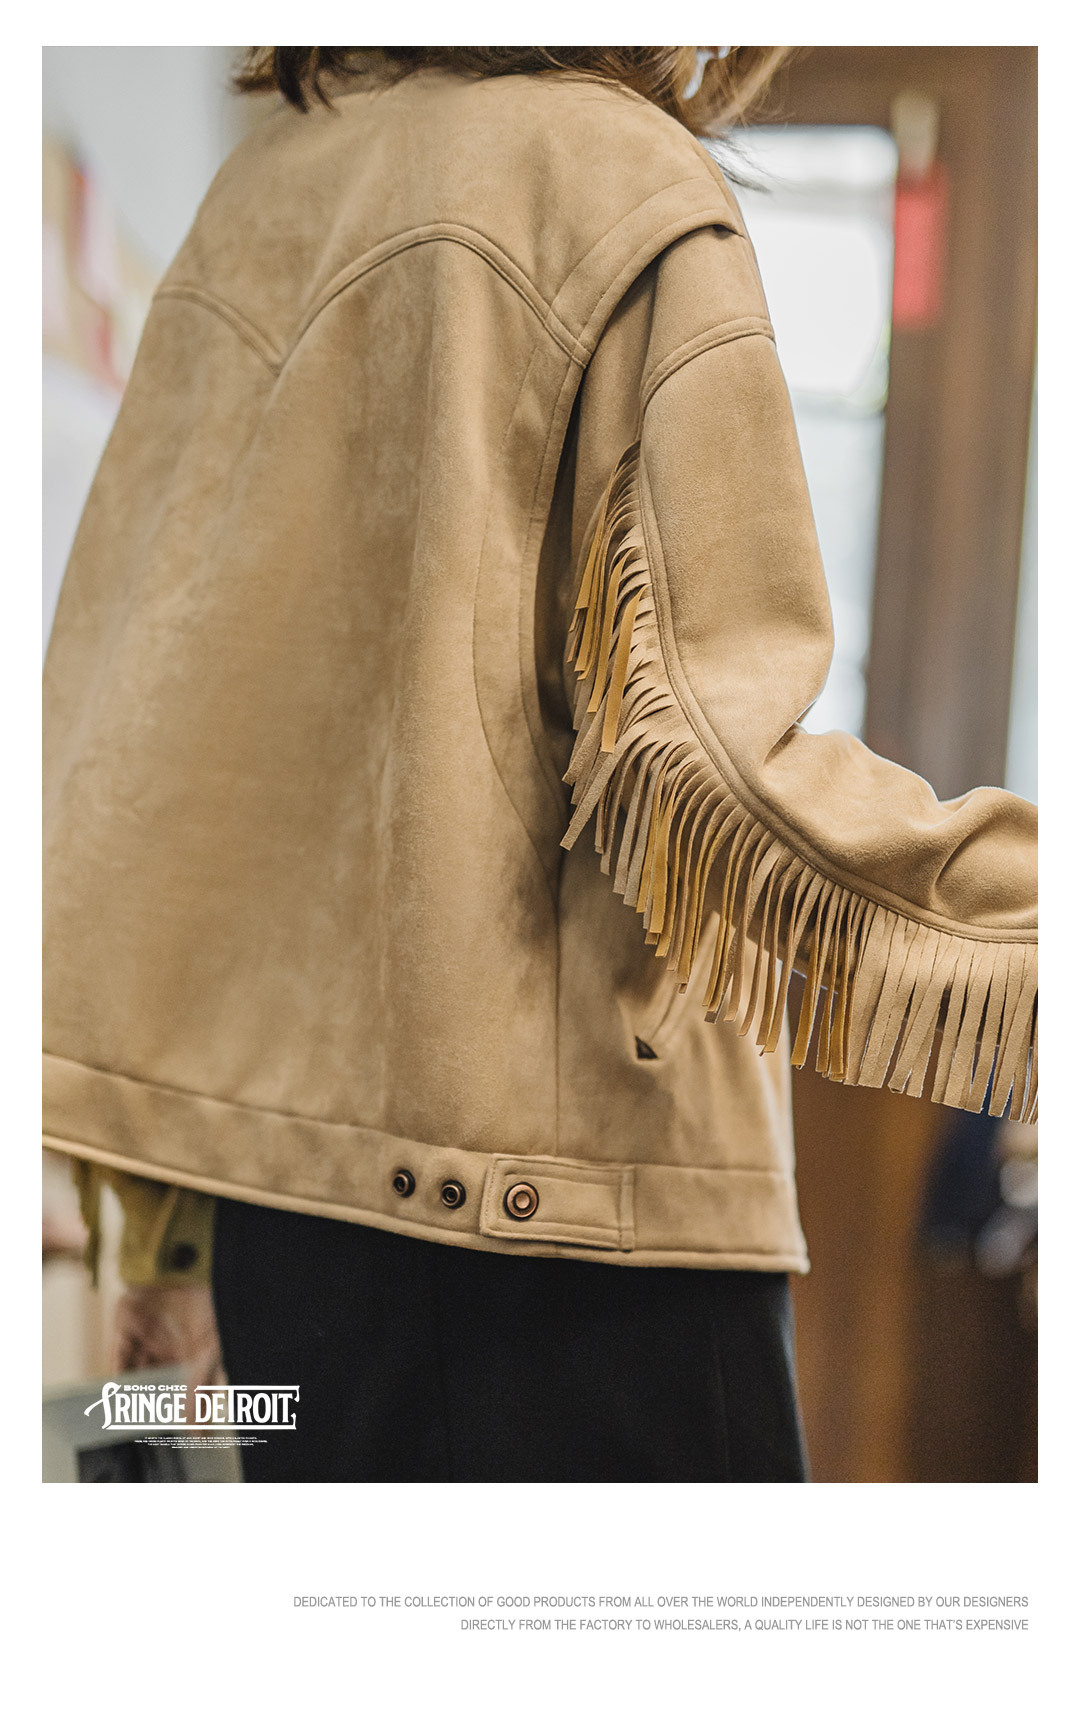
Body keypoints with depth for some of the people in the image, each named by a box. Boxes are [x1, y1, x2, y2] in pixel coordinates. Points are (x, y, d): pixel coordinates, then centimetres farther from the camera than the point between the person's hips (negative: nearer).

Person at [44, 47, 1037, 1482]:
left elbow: (133, 710, 14)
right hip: (565, 1150, -7)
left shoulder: (255, 189, 13)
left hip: (276, 1142, 7)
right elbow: (700, 737, -17)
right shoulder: (625, 184, -7)